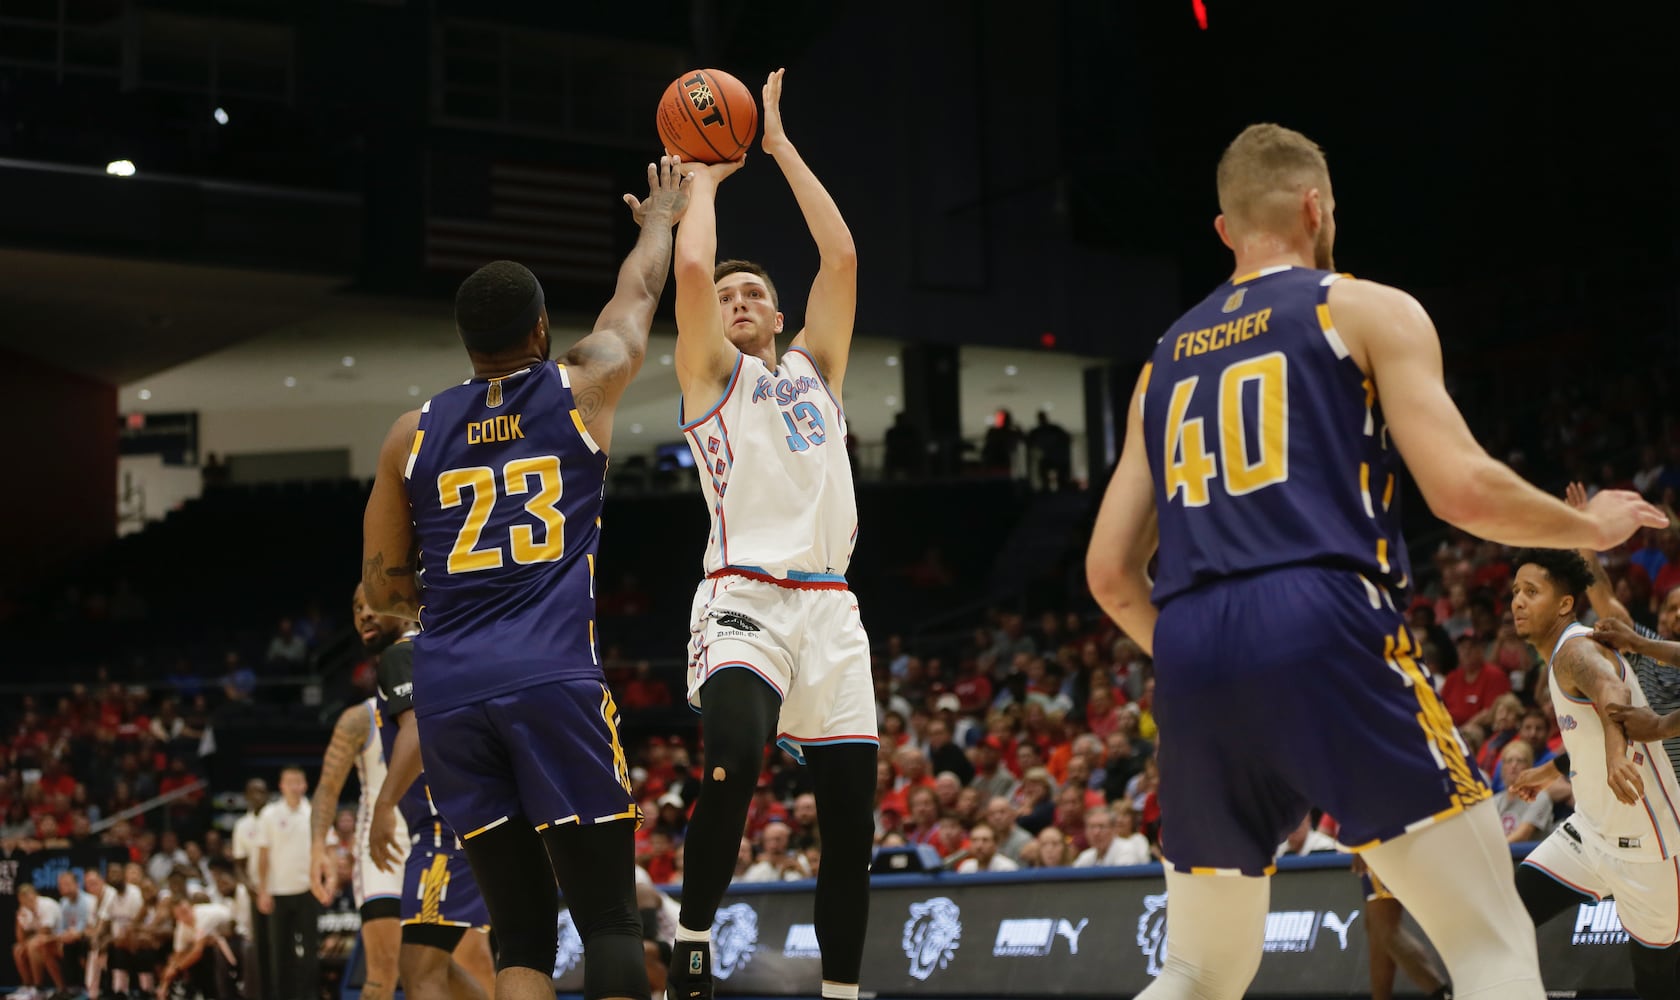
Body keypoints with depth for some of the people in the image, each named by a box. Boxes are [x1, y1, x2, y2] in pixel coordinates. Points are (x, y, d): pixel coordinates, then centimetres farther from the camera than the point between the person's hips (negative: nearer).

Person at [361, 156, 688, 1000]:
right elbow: (637, 295, 28)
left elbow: (383, 590, 16)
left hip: (448, 692, 3)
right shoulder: (583, 389, 8)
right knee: (609, 921, -1)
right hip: (555, 682, -3)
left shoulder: (412, 434, 13)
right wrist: (662, 215, 47)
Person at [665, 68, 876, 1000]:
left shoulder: (813, 370, 22)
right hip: (743, 598, -5)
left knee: (850, 822, 4)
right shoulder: (710, 375, 11)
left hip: (829, 607, 5)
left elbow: (842, 256, 12)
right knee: (732, 759, -32)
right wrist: (705, 176, 11)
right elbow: (691, 267, -6)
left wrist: (779, 144, 15)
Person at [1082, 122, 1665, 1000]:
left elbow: (1111, 572, 20)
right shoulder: (1369, 309, 9)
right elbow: (1463, 490, -4)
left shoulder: (1165, 360, 25)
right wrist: (1589, 525, 15)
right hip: (1323, 632, -5)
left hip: (1195, 661, 6)